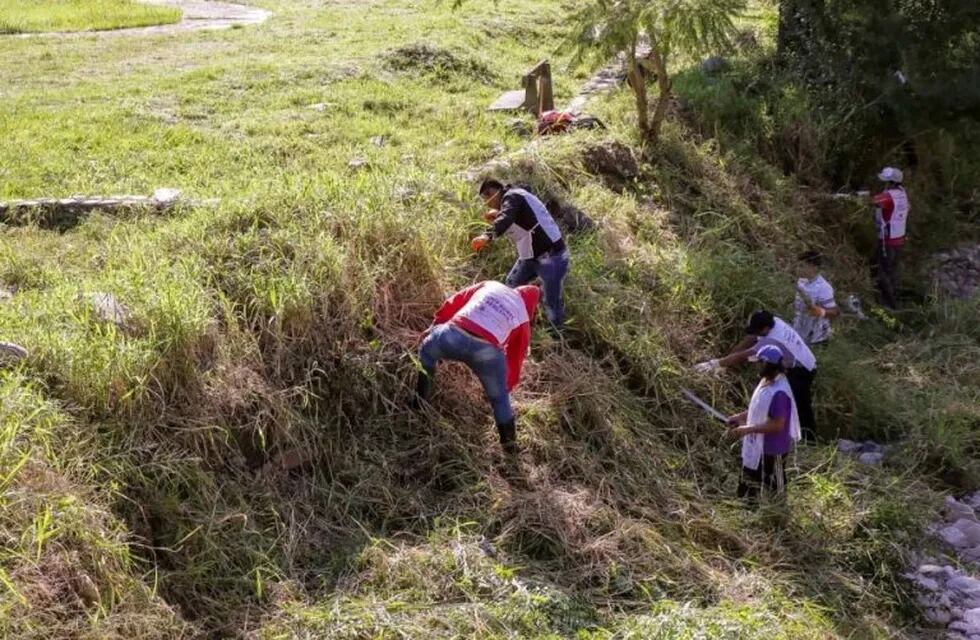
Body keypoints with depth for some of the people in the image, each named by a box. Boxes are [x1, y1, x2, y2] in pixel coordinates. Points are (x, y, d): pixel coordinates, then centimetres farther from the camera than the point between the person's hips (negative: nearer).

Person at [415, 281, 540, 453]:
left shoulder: (490, 286, 27)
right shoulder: (523, 317, 25)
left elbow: (454, 302, 25)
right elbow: (516, 356, 29)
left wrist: (435, 324, 35)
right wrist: (508, 385, 42)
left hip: (454, 335, 1)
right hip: (486, 350, -1)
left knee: (427, 350, 36)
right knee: (499, 398, 24)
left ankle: (420, 398, 36)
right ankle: (509, 443, 28)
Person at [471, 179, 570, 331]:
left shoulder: (511, 196, -15)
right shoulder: (516, 196, 15)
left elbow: (506, 218, -36)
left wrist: (487, 236, -52)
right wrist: (498, 215, 14)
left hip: (551, 256, -11)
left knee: (552, 302, -5)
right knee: (511, 287, 18)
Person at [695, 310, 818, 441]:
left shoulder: (771, 341, -35)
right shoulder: (774, 322, -10)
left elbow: (743, 356, -36)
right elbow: (751, 340, -6)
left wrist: (715, 364, -36)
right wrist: (725, 359, -11)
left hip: (801, 371, -10)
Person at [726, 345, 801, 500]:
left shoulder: (779, 392, -29)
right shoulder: (766, 382, 1)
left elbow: (777, 425, -28)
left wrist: (748, 429, -28)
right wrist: (741, 417, 5)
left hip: (773, 449, -10)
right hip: (758, 445, 10)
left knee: (774, 490, 9)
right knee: (749, 486, 22)